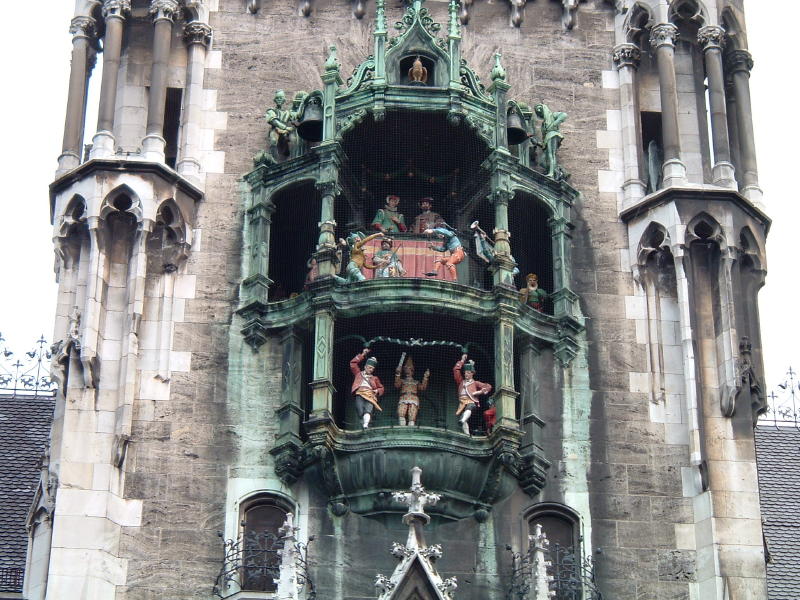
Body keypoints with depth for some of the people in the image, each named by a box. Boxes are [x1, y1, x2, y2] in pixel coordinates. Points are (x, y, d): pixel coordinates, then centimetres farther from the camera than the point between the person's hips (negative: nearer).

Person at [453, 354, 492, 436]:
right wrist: (462, 361, 27)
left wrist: (480, 392, 1)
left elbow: (488, 386, 17)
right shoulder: (461, 382, 30)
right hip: (462, 403, 5)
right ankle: (467, 435, -22)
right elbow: (456, 370, 26)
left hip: (471, 402, -5)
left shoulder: (475, 383, 23)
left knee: (468, 408, -39)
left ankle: (463, 421, -68)